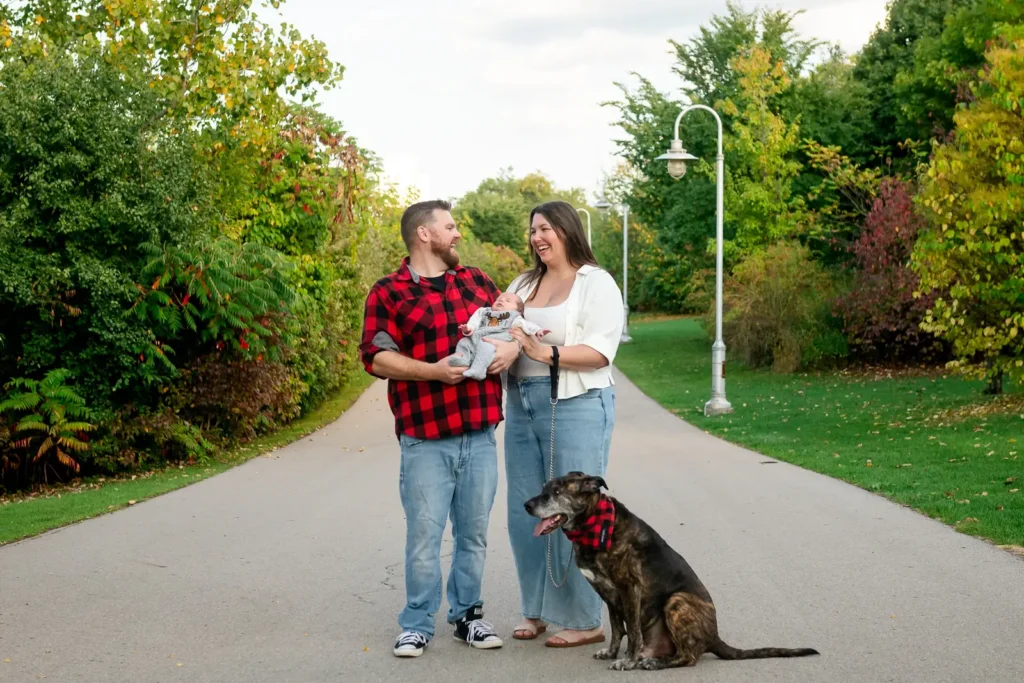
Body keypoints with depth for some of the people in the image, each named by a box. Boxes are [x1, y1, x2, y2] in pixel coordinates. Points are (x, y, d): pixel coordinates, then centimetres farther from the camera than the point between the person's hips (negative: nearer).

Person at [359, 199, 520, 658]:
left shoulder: (476, 281, 15)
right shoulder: (388, 293, -1)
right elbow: (376, 358, -8)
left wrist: (512, 346, -3)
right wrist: (433, 371, -20)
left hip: (479, 435, 4)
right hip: (425, 440, -4)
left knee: (473, 534, 11)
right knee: (424, 536, -1)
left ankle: (467, 614, 25)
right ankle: (417, 624, 13)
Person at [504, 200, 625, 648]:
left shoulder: (596, 283, -2)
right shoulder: (524, 284, 18)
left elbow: (601, 351, -13)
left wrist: (547, 352, -23)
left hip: (576, 407, -7)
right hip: (522, 406, 7)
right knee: (525, 511, 8)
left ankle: (584, 620, 4)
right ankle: (537, 610, 21)